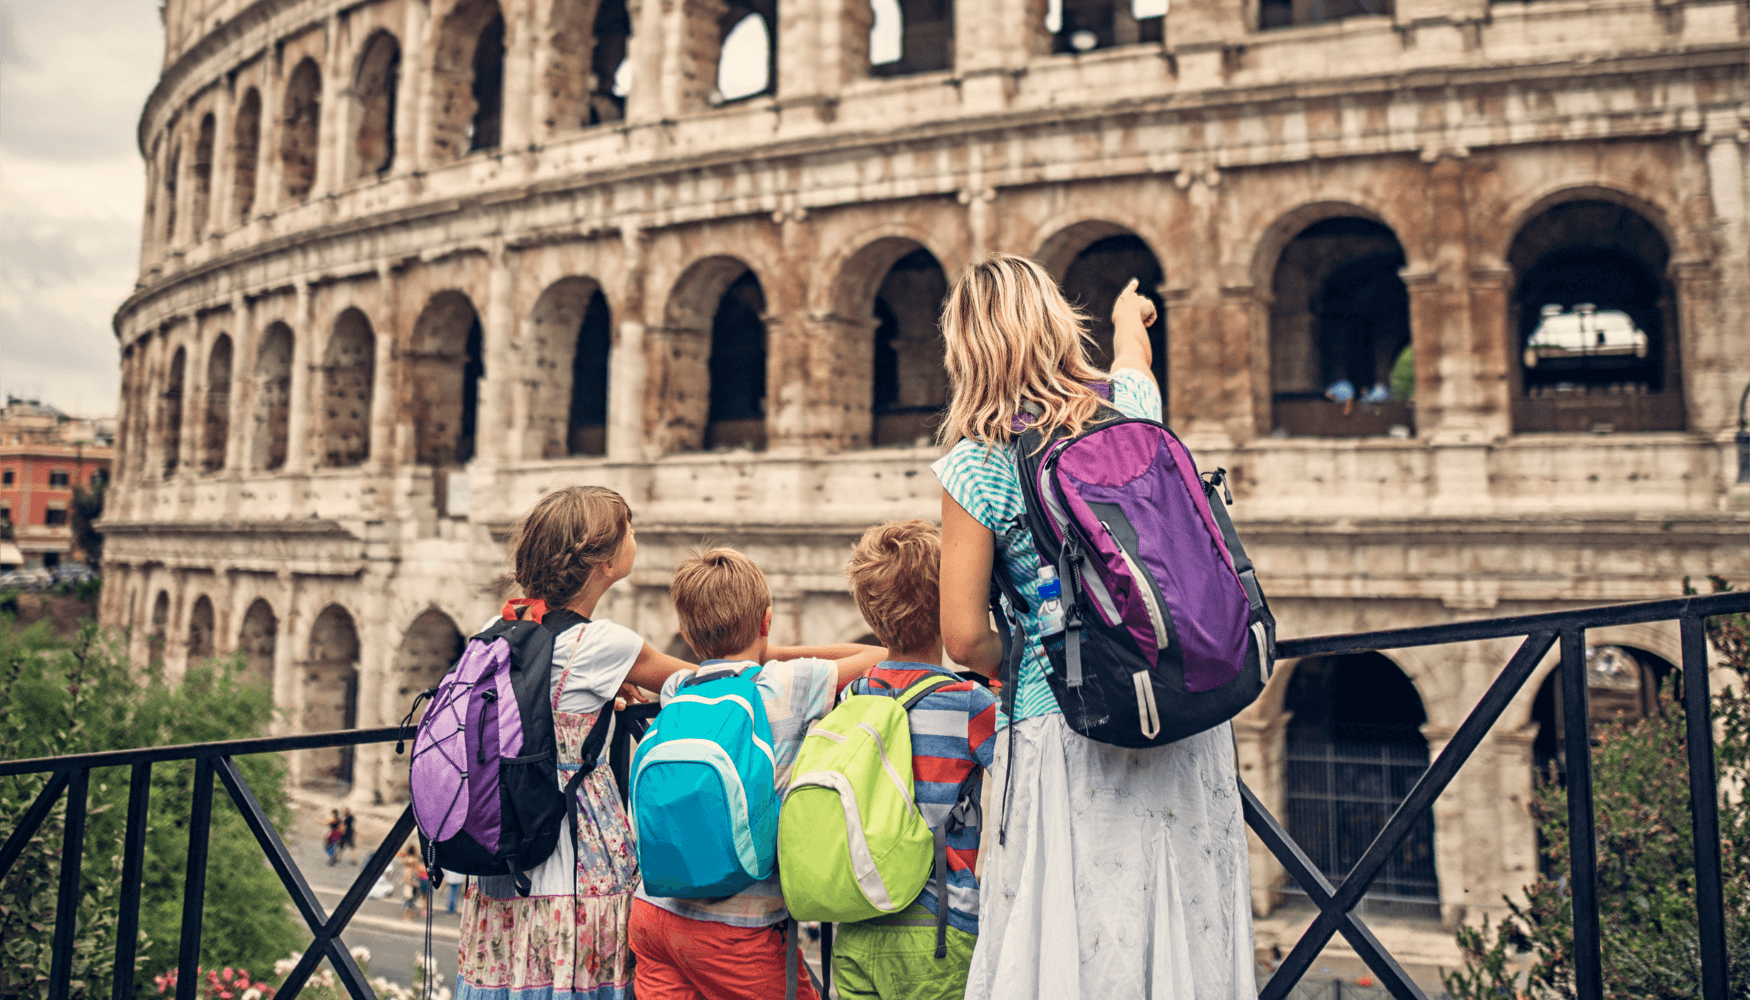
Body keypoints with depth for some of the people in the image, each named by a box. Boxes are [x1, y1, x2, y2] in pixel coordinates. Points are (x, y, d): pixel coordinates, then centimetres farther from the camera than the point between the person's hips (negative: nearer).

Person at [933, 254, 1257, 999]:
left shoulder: (975, 466, -7)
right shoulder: (1129, 403, 5)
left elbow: (965, 640, -7)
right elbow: (1134, 350, 32)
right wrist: (1128, 311, 54)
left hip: (1065, 727, -4)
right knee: (1191, 935, 14)